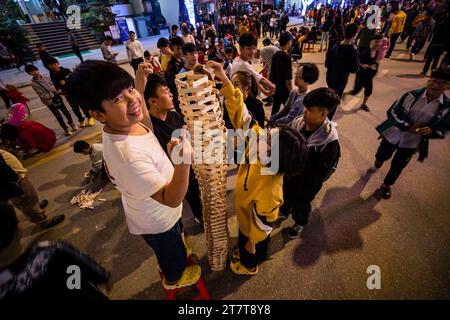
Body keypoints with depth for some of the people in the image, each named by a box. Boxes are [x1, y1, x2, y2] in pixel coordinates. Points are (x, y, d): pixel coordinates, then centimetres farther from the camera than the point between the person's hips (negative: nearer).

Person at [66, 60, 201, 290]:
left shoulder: (122, 123, -18)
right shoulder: (128, 156, -43)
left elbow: (146, 127, 7)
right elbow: (172, 199, -36)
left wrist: (140, 86, -3)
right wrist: (182, 164, -55)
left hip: (157, 213, 7)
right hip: (158, 222, -7)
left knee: (171, 247, 37)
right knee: (172, 252, 27)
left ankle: (171, 265, 69)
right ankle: (174, 278, 61)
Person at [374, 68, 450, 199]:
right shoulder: (411, 95, -15)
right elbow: (392, 112, -12)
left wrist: (430, 130, -26)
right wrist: (408, 125, -22)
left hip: (412, 142, 1)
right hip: (393, 134, 0)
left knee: (398, 166, 11)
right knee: (382, 156, 19)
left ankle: (387, 185, 36)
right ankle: (380, 160, 58)